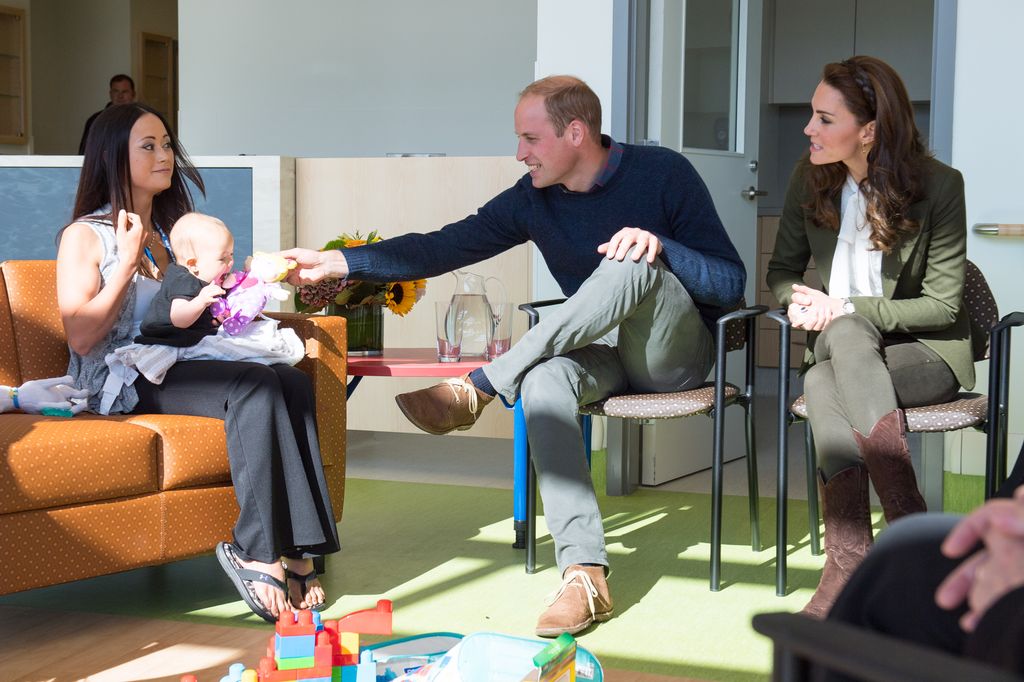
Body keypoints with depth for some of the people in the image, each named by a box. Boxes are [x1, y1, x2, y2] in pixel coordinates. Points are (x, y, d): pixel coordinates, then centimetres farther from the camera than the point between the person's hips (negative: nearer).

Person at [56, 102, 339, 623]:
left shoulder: (174, 231, 23)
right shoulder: (85, 236, 3)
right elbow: (82, 337, -9)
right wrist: (127, 263, -9)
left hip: (180, 366, 6)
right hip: (121, 380, -6)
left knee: (293, 383, -25)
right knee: (255, 387, -32)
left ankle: (294, 551, -31)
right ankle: (258, 552, -30)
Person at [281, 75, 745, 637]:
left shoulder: (663, 173, -11)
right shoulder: (533, 198, 1)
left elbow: (731, 283, -12)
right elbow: (445, 247, -1)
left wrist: (658, 246, -29)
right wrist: (337, 263, -8)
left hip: (676, 354, -3)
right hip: (603, 353, 3)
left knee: (630, 265, -34)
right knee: (543, 380, -33)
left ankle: (478, 389, -31)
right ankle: (584, 577, -40)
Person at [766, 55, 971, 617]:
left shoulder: (938, 185, -11)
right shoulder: (811, 178, 1)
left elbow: (942, 305, -10)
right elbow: (782, 269, 13)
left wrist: (846, 310, -18)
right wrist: (800, 300, -12)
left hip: (925, 352, -3)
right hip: (839, 348, 3)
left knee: (834, 356, -36)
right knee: (822, 386, -35)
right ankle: (851, 563, -43)